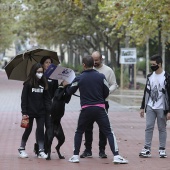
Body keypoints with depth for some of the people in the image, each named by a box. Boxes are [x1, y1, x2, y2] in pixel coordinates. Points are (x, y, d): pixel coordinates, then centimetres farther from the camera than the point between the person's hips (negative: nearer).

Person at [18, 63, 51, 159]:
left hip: (41, 112, 3)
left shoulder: (44, 83, 4)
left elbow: (47, 98, 6)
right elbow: (24, 98, -7)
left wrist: (49, 109, -6)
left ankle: (41, 151, 4)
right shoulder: (28, 84, -5)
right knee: (28, 130, 7)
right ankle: (22, 149, 22)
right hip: (30, 111, -3)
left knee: (41, 130, 0)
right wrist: (24, 112, -12)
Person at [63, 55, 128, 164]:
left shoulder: (79, 78, -1)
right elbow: (106, 92, 5)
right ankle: (116, 156, -10)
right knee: (109, 132, 1)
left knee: (79, 132, 19)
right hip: (100, 109, 0)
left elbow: (70, 92, 11)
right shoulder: (101, 76, 0)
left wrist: (66, 85, 33)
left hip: (86, 109, 0)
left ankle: (76, 156, 16)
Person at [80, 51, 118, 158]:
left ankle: (102, 150, 7)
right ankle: (88, 150, 9)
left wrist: (107, 91, -18)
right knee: (88, 126, 3)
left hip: (103, 101, -2)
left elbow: (114, 85, 1)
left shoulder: (108, 71, 0)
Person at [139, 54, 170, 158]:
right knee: (149, 127, 0)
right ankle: (147, 149, 2)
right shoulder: (150, 76, 10)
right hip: (150, 107, 4)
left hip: (161, 108, -4)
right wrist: (143, 107, 12)